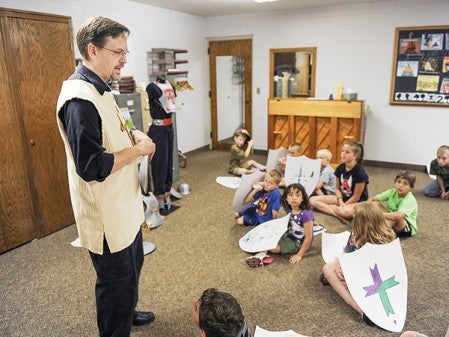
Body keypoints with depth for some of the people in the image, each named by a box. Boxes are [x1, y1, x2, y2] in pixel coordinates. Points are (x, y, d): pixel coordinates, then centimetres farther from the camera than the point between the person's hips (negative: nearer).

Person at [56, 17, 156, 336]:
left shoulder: (99, 89, 7)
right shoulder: (80, 99, -25)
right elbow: (92, 167, -30)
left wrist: (132, 134, 0)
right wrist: (138, 150, -19)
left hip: (124, 207, 10)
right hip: (106, 216, -10)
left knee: (132, 267, 28)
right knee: (117, 282, 10)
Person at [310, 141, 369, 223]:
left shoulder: (360, 172, -21)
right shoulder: (340, 168, -3)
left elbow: (356, 197, -16)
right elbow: (337, 188, 6)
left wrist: (342, 206, -11)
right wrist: (340, 202, -12)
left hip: (358, 202, -7)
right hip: (342, 198, 7)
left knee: (345, 212, -43)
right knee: (313, 200, -11)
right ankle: (339, 216, -22)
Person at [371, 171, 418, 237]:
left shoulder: (410, 200, -24)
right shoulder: (392, 192, -6)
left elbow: (398, 215, -42)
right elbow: (372, 199, -10)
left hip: (407, 229, -6)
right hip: (391, 225, 6)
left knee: (397, 216, -38)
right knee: (376, 203, -12)